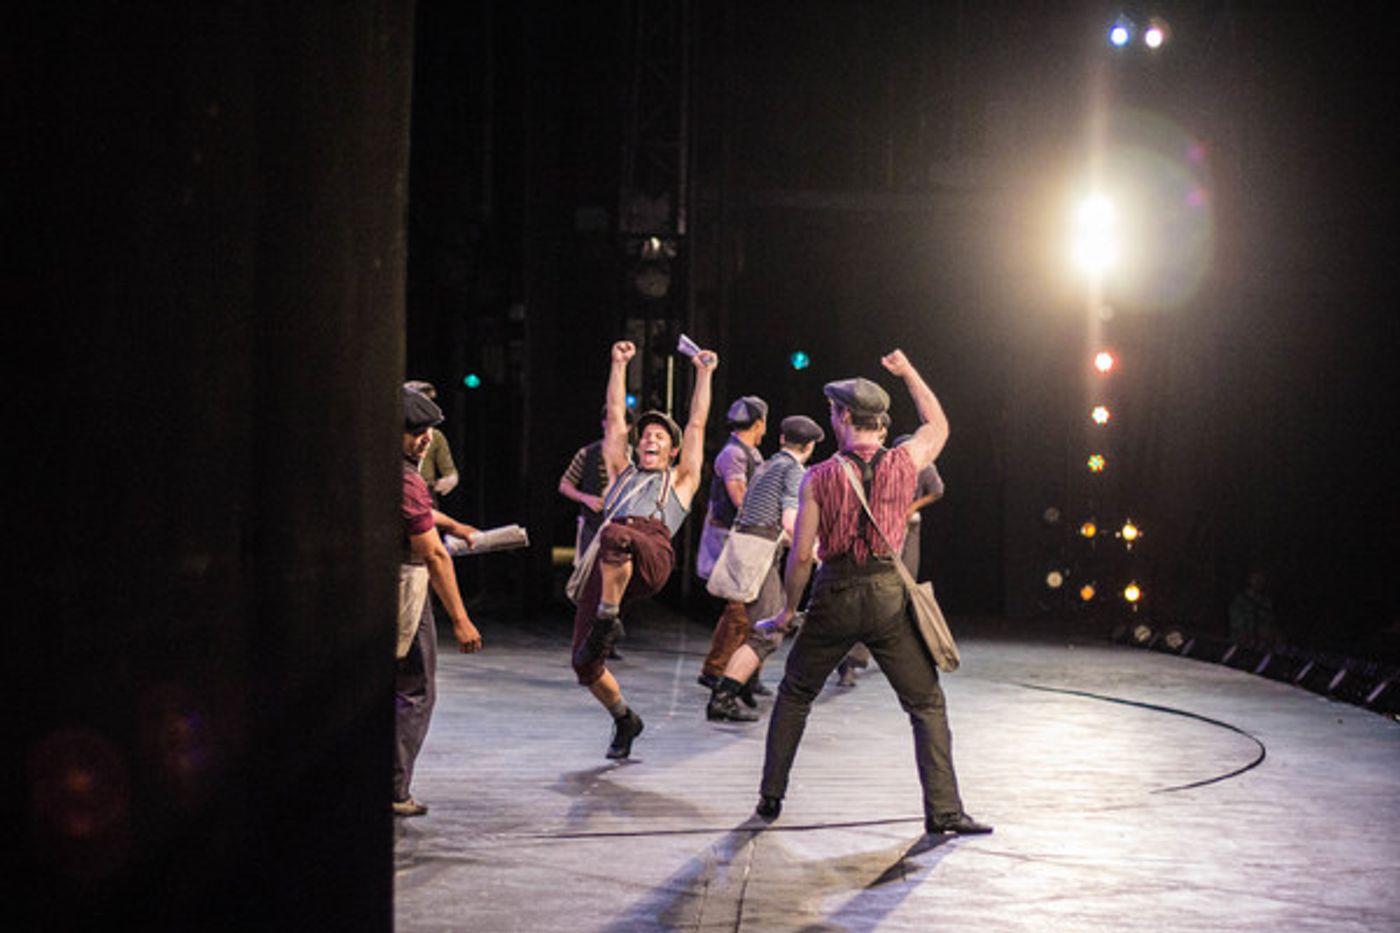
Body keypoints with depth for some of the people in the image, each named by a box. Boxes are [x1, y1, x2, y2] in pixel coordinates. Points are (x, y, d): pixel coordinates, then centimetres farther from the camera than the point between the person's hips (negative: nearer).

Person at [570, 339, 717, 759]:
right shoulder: (622, 474, 36)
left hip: (651, 556, -4)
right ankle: (623, 719, 22)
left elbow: (697, 425, 27)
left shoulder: (681, 480, 29)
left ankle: (608, 620, -29)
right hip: (606, 567, 4)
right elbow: (615, 417, 36)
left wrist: (704, 374, 28)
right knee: (584, 665, -5)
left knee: (615, 537, -41)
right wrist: (618, 365, 37)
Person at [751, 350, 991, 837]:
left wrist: (788, 610, 9)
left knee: (794, 695, 19)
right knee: (927, 704, 7)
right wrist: (908, 372, 32)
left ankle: (770, 797, 21)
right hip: (888, 596, 0)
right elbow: (938, 426, 22)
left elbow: (802, 554, -5)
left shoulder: (819, 477, -5)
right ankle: (943, 810, -2)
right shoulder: (904, 463, -1)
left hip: (834, 596, 0)